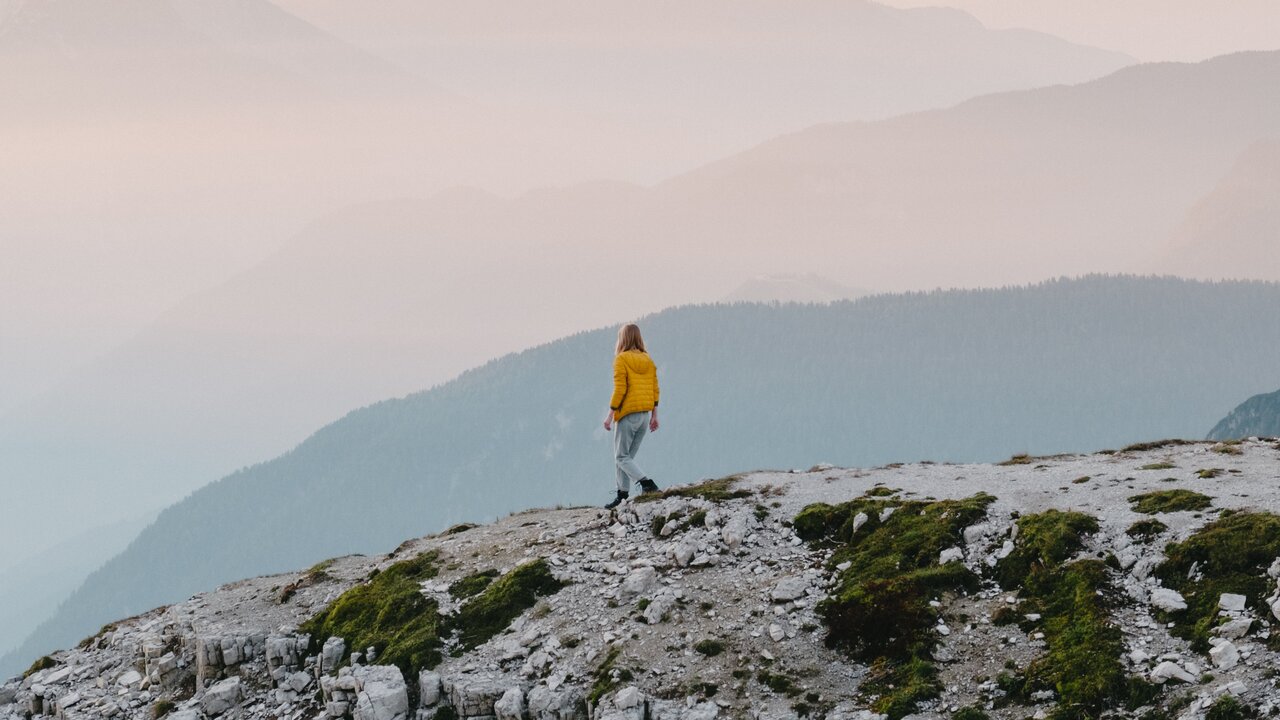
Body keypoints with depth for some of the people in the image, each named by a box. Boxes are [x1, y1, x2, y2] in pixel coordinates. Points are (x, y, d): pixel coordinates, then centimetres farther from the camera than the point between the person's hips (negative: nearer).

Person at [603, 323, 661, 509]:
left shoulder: (622, 359, -9)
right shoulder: (647, 360, 10)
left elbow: (619, 390, -15)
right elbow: (655, 389, 9)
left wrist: (610, 415, -10)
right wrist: (654, 415, 14)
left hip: (628, 415, -7)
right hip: (645, 414, 7)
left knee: (621, 457, -2)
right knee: (628, 456, 14)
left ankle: (647, 483, -21)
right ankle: (623, 495, 13)